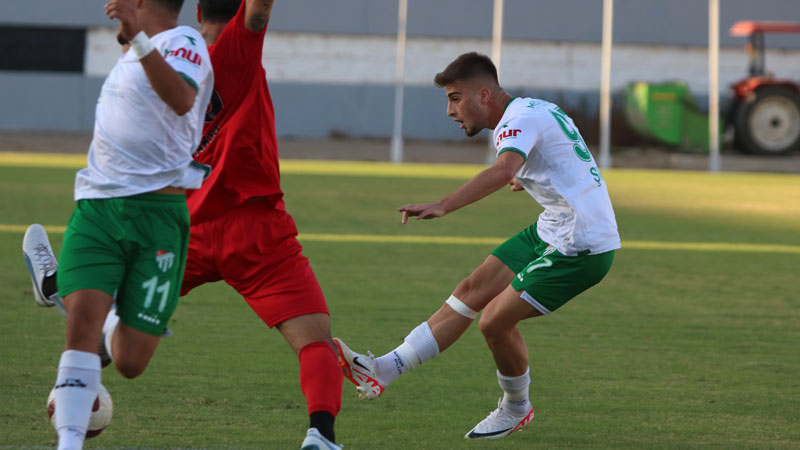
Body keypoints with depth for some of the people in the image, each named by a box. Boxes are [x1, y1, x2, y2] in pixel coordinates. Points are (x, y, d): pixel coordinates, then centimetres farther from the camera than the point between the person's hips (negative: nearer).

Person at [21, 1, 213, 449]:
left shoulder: (183, 43, -7)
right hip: (97, 206, 6)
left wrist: (138, 38, -40)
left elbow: (181, 100, -32)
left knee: (130, 362, -3)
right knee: (83, 322, -18)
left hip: (155, 214, -6)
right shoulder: (131, 53, 20)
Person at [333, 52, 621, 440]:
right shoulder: (534, 110, 11)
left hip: (581, 247, -10)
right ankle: (383, 370, 6)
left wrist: (442, 206, -54)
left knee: (495, 320, -8)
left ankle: (516, 409, 18)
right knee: (472, 291, 6)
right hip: (552, 232, 11)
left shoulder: (520, 121, -20)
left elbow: (504, 170, -41)